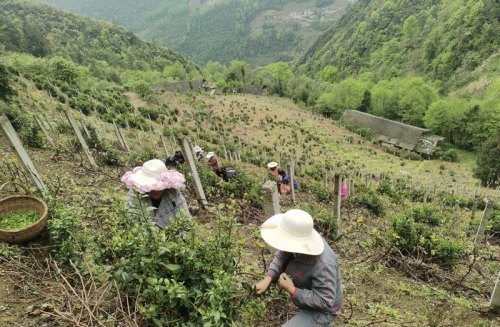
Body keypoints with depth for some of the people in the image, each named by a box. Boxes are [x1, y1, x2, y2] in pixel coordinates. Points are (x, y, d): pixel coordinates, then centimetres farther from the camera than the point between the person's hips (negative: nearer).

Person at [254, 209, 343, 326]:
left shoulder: (323, 265, -43)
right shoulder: (298, 238, -21)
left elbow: (325, 301, -34)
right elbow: (280, 256, -5)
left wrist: (292, 290, -30)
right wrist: (267, 279, -18)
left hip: (321, 310, -7)